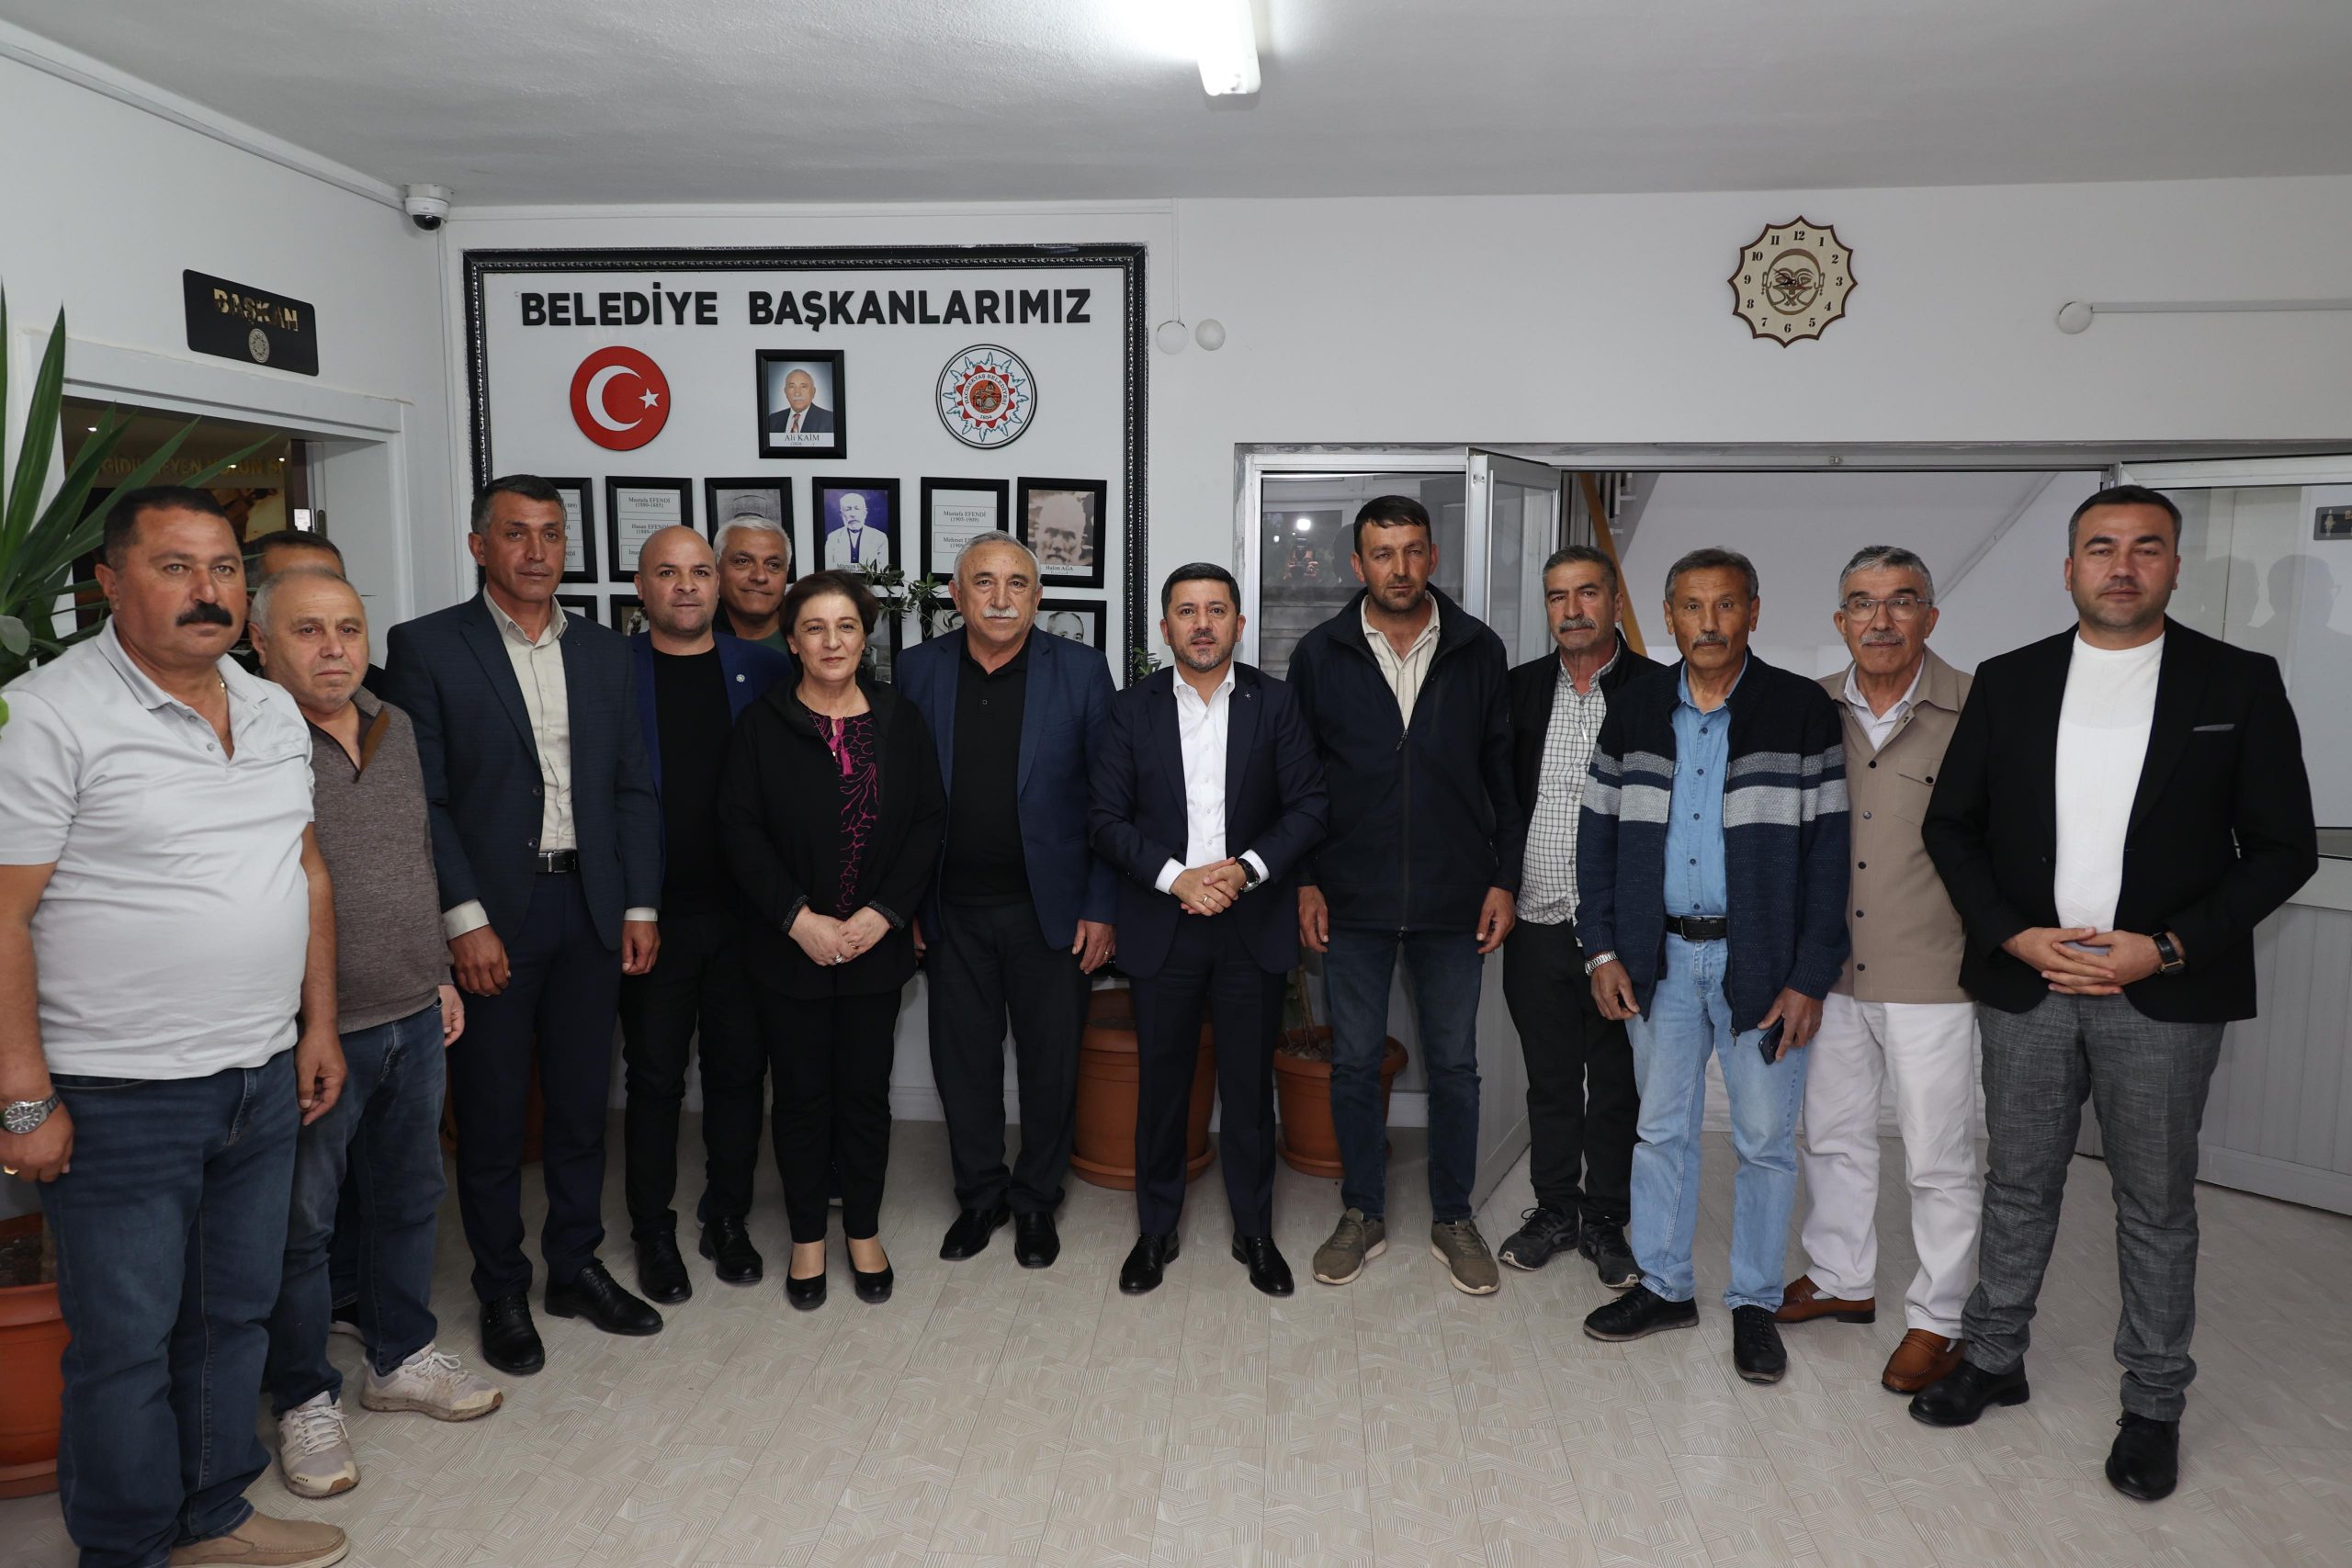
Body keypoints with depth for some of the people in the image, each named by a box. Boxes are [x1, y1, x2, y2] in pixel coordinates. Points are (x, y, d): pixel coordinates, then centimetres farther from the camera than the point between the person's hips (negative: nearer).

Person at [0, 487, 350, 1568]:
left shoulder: (274, 712, 8)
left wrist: (318, 1024, 12)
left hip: (263, 1081, 6)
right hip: (118, 1103, -6)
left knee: (234, 1316, 18)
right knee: (125, 1345, 8)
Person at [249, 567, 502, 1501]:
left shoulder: (396, 729, 7)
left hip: (413, 1020, 7)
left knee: (408, 1197, 19)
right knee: (301, 1223, 9)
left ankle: (401, 1359, 37)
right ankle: (304, 1399, 27)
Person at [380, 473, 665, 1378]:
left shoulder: (604, 652, 10)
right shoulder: (427, 647, -3)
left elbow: (633, 788, 9)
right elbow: (423, 798, -8)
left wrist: (640, 907, 4)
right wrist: (464, 920, -14)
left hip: (591, 910, 4)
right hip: (490, 915, -4)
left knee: (582, 1105, 13)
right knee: (492, 1117, 8)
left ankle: (576, 1269, 29)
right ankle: (502, 1292, 23)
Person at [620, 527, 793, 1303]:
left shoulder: (764, 668, 4)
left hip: (746, 910, 2)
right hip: (653, 912, -2)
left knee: (740, 1070, 11)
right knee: (654, 1078, 9)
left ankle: (728, 1220, 27)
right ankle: (654, 1234, 24)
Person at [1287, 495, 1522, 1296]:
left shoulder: (1478, 651, 1)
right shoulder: (1319, 654, -1)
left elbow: (1503, 772, 5)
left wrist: (1505, 879, 0)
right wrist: (1305, 881, -1)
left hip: (1454, 899, 0)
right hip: (1353, 899, 0)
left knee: (1454, 1063, 10)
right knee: (1354, 1062, 10)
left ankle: (1453, 1219, 26)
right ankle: (1363, 1215, 26)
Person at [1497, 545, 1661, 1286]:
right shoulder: (1520, 689, 5)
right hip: (1537, 925, 3)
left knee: (1617, 1085, 11)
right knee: (1549, 1080, 14)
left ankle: (1605, 1219, 26)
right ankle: (1554, 1210, 29)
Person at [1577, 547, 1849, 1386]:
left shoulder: (1803, 711, -6)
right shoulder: (1634, 712, 4)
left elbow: (1828, 851, -7)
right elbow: (1598, 834, 7)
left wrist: (1810, 978, -11)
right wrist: (1603, 951, 1)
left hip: (1761, 960, -3)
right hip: (1661, 956, 3)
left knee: (1765, 1140, 7)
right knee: (1661, 1129, 12)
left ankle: (1755, 1303, 23)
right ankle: (1664, 1286, 28)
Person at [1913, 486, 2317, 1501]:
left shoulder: (2239, 684, -1)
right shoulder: (2008, 683, 4)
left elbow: (2283, 848, -2)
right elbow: (1950, 823, 6)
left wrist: (2167, 948, -13)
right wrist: (2013, 936, -7)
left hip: (2165, 993, -2)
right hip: (2026, 980, 2)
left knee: (2156, 1203, 10)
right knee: (2017, 1185, 14)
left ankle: (2153, 1407, 26)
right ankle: (1993, 1359, 29)